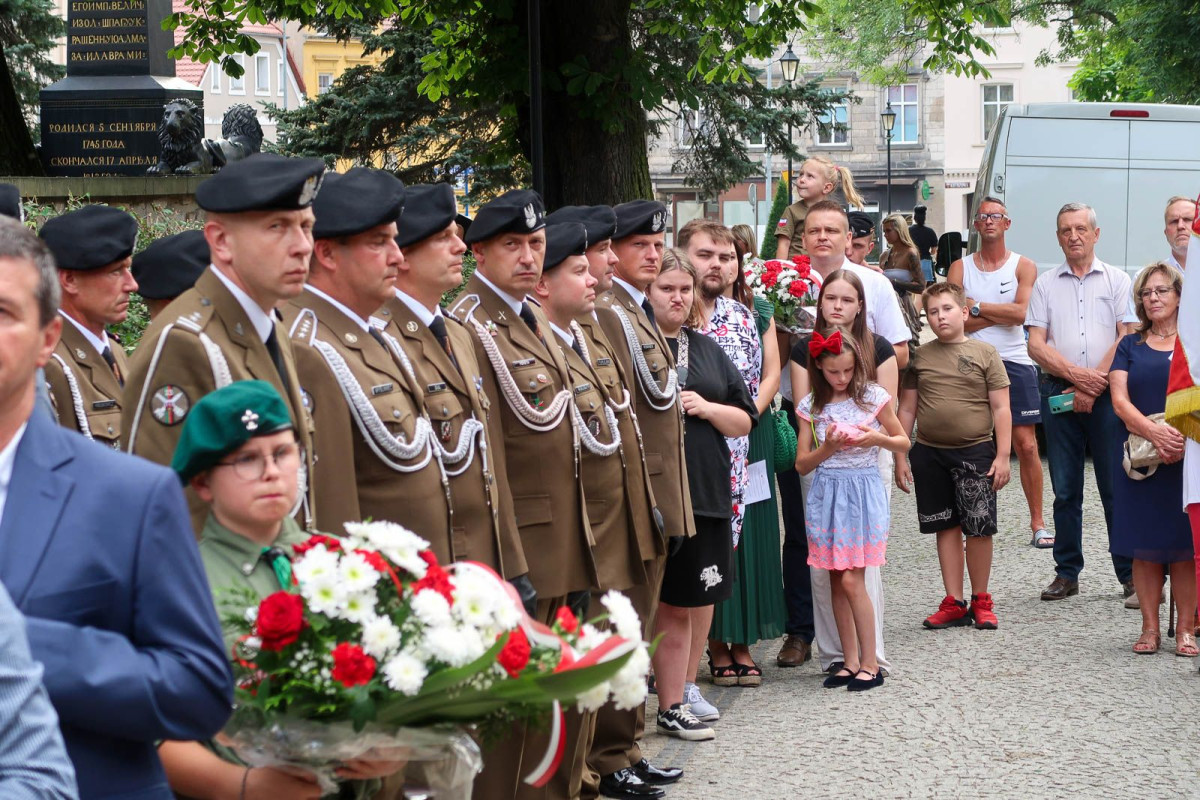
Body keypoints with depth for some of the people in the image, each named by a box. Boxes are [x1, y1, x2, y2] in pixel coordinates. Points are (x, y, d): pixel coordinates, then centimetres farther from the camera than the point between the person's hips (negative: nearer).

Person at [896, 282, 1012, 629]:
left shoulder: (984, 353, -1)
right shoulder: (919, 356, 6)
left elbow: (1001, 408, -1)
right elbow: (907, 409, 10)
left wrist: (1002, 455, -7)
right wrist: (900, 456, 6)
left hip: (975, 451, -2)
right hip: (930, 453, 2)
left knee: (979, 527, -1)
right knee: (946, 527, 8)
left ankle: (981, 600, 14)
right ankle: (953, 603, 14)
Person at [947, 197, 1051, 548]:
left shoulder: (1023, 266, 6)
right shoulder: (960, 268, 7)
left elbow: (1020, 312, -11)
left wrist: (976, 307, -7)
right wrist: (1000, 314, -9)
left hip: (1014, 363, -1)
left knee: (1027, 445, -2)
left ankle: (1038, 523, 5)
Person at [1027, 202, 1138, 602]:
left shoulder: (1117, 281, 7)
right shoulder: (1045, 284, 11)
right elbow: (1037, 345, 4)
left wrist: (1094, 385, -10)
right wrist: (1077, 374, -10)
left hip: (1107, 394, -2)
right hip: (1059, 392, 2)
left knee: (1117, 486, -3)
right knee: (1065, 489, 5)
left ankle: (1130, 573, 2)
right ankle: (1067, 573, 11)